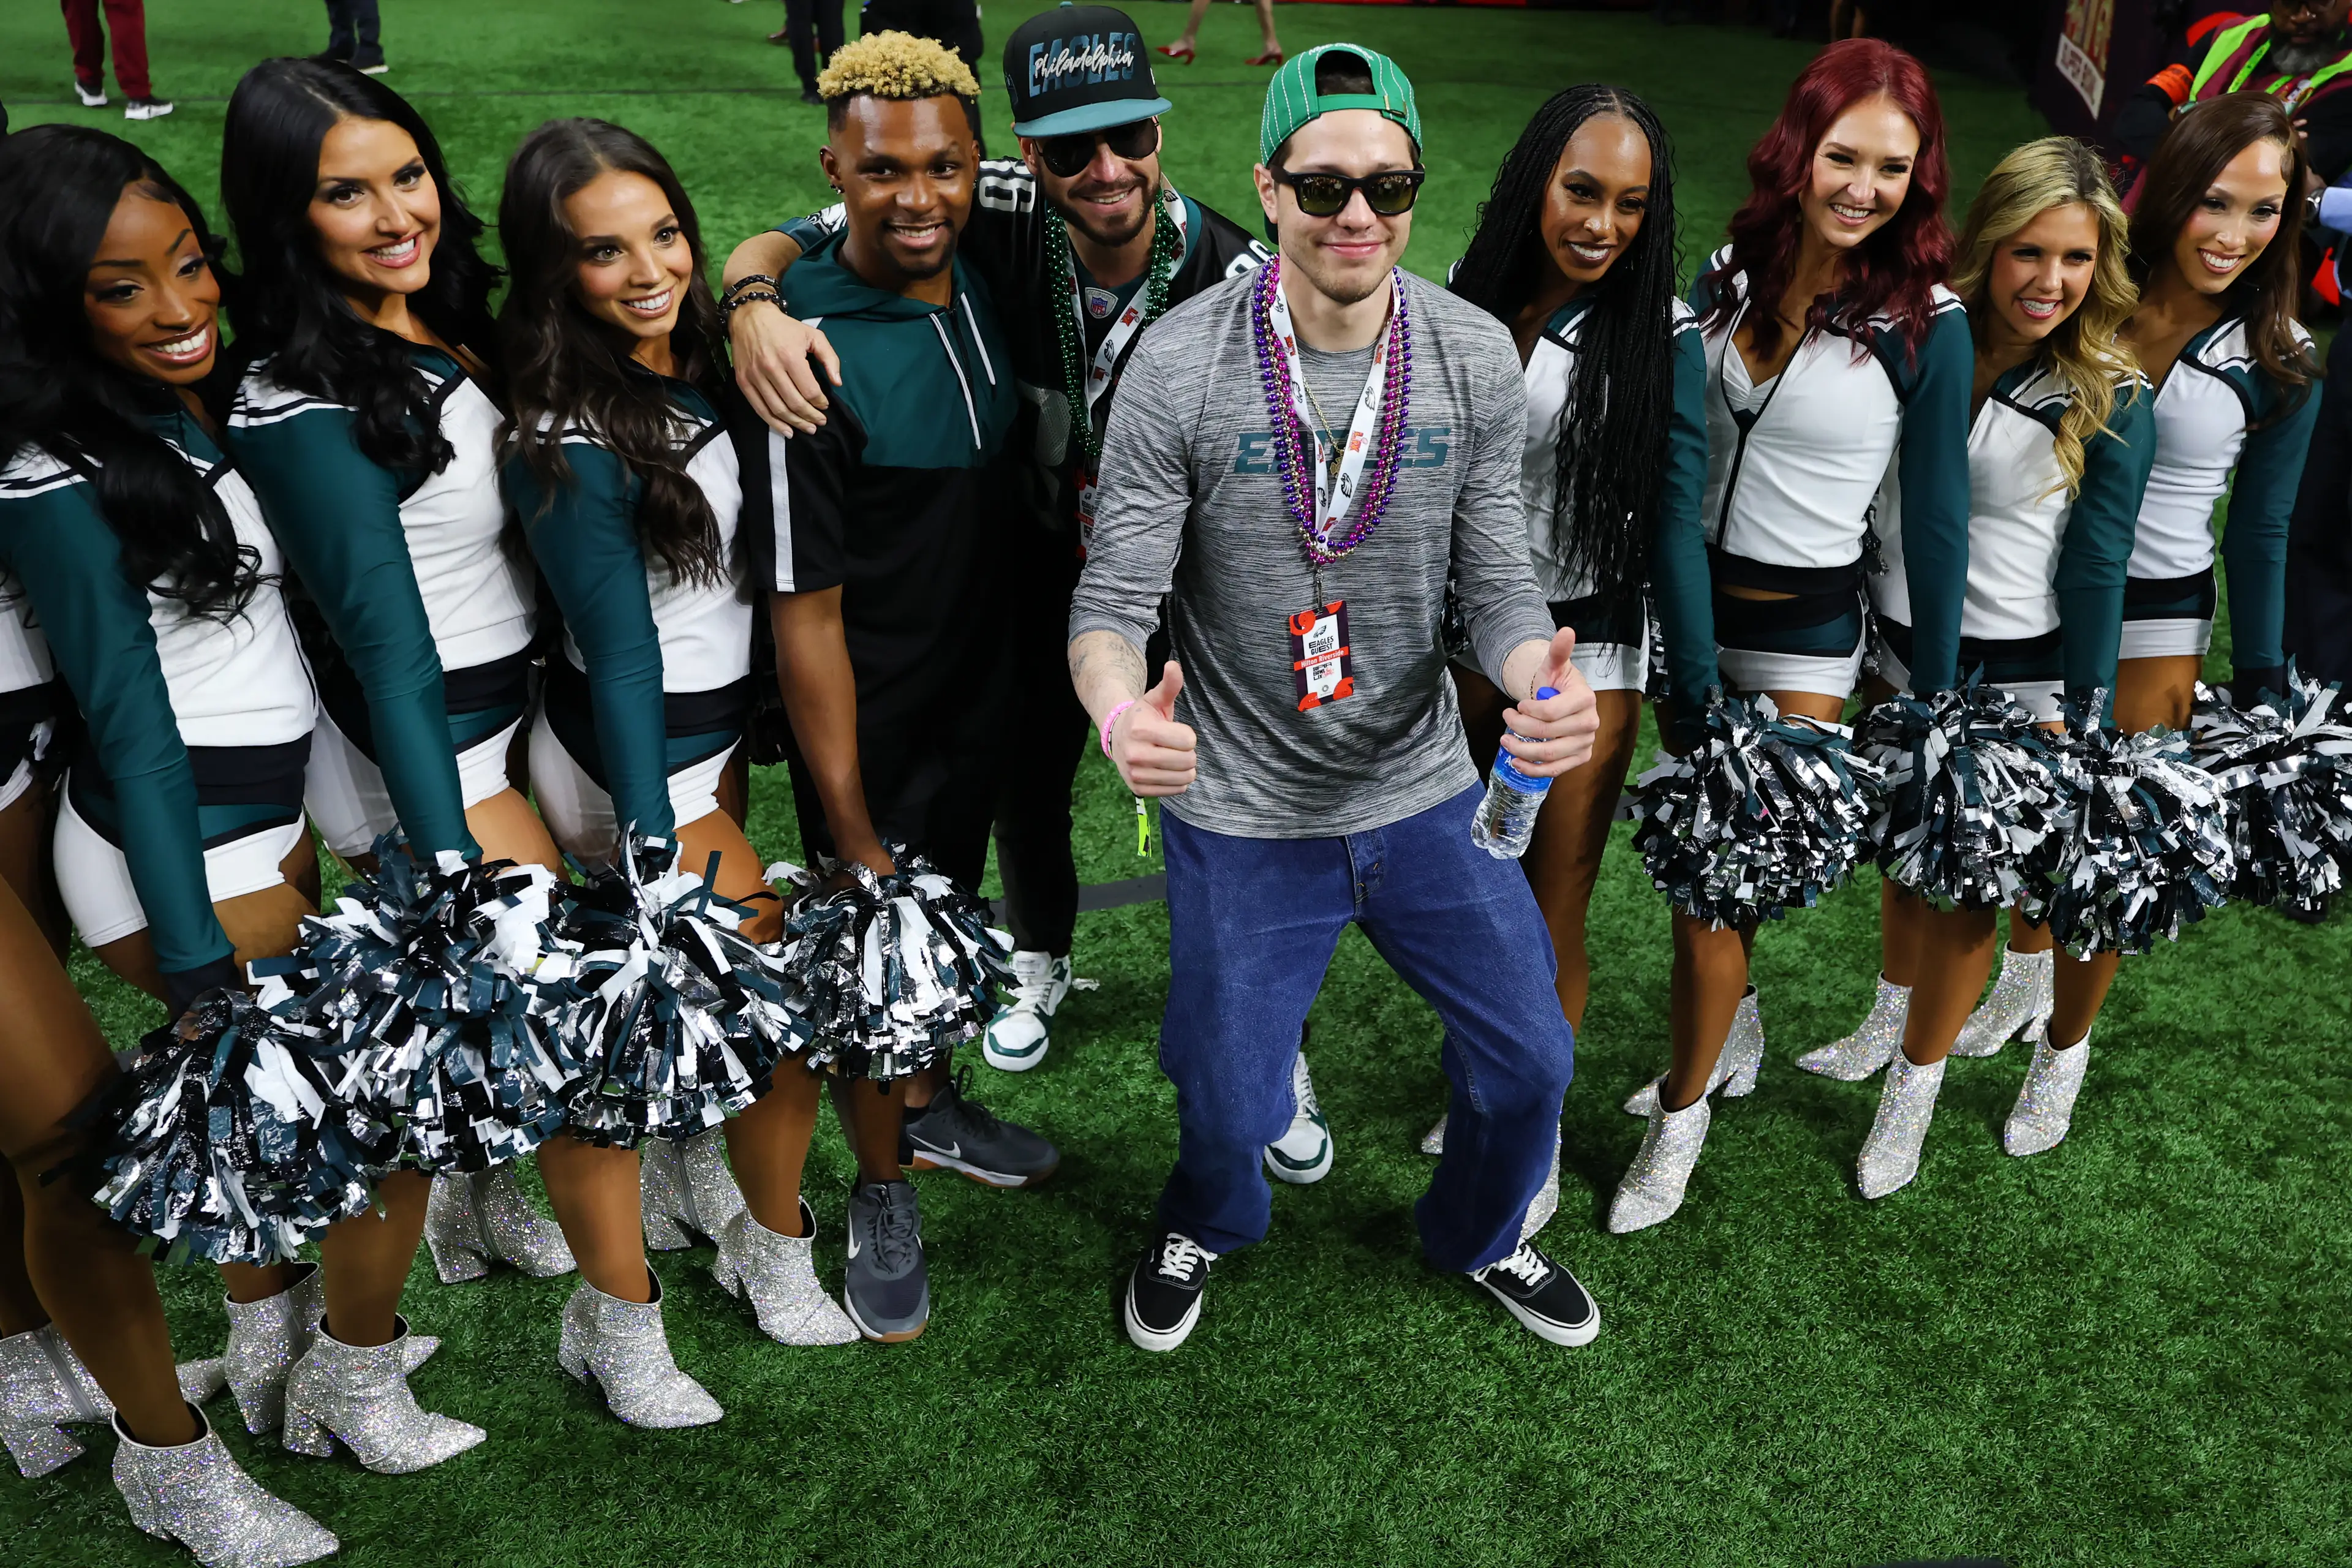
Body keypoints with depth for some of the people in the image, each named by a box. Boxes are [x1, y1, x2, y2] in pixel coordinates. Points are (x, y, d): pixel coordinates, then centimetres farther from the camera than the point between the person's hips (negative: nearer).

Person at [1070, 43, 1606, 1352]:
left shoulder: (1478, 357, -7)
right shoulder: (1181, 369, -16)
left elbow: (1498, 580, -3)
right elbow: (1115, 600, -15)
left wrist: (1547, 685, -27)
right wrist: (1123, 714, -38)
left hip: (1427, 789, 3)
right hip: (1244, 813, -2)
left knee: (1530, 1057, 14)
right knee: (1233, 1103, 12)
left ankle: (1483, 1236, 48)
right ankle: (1204, 1231, 51)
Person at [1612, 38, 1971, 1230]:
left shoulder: (1926, 326, -11)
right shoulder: (1731, 272, 0)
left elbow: (1936, 517, -6)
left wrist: (1933, 693, -4)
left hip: (1804, 635, -4)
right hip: (1690, 601, 4)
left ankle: (1682, 1115, 16)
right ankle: (1729, 1030, 41)